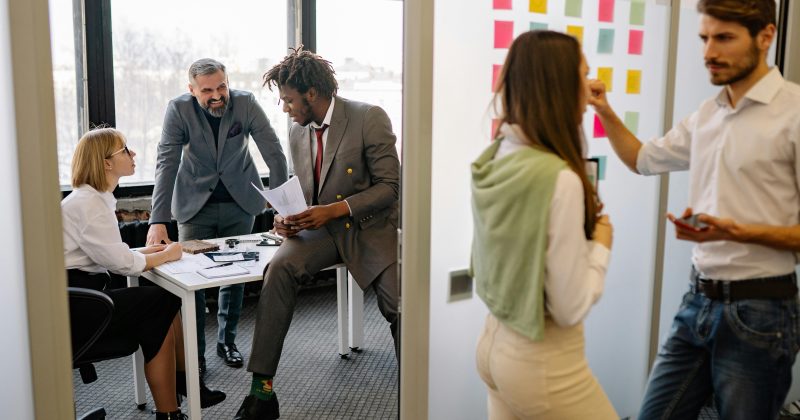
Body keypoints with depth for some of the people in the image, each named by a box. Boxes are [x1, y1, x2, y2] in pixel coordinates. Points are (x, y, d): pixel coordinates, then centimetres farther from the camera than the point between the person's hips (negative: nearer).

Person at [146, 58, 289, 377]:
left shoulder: (246, 103, -17)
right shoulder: (179, 109, -18)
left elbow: (274, 154, -17)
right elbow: (166, 164, -23)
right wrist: (158, 221, -33)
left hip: (240, 202, 1)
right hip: (195, 204, -1)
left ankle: (227, 341, 28)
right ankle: (194, 352, 13)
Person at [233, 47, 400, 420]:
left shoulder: (369, 118, -11)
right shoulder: (298, 133, 8)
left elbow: (390, 186, -13)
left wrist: (334, 209, -22)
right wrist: (288, 218, -4)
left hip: (370, 226, -4)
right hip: (321, 226, 4)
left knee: (400, 308, -21)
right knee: (279, 269, -25)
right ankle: (262, 390, -19)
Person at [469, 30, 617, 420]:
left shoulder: (495, 158, -3)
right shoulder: (560, 179, -26)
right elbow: (571, 308, -21)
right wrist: (601, 242, -7)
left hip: (495, 342, 8)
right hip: (544, 362, -7)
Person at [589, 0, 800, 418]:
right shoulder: (706, 114, 9)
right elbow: (643, 159, 24)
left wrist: (739, 233, -27)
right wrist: (604, 112, 9)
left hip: (758, 310, -6)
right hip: (698, 299, 6)